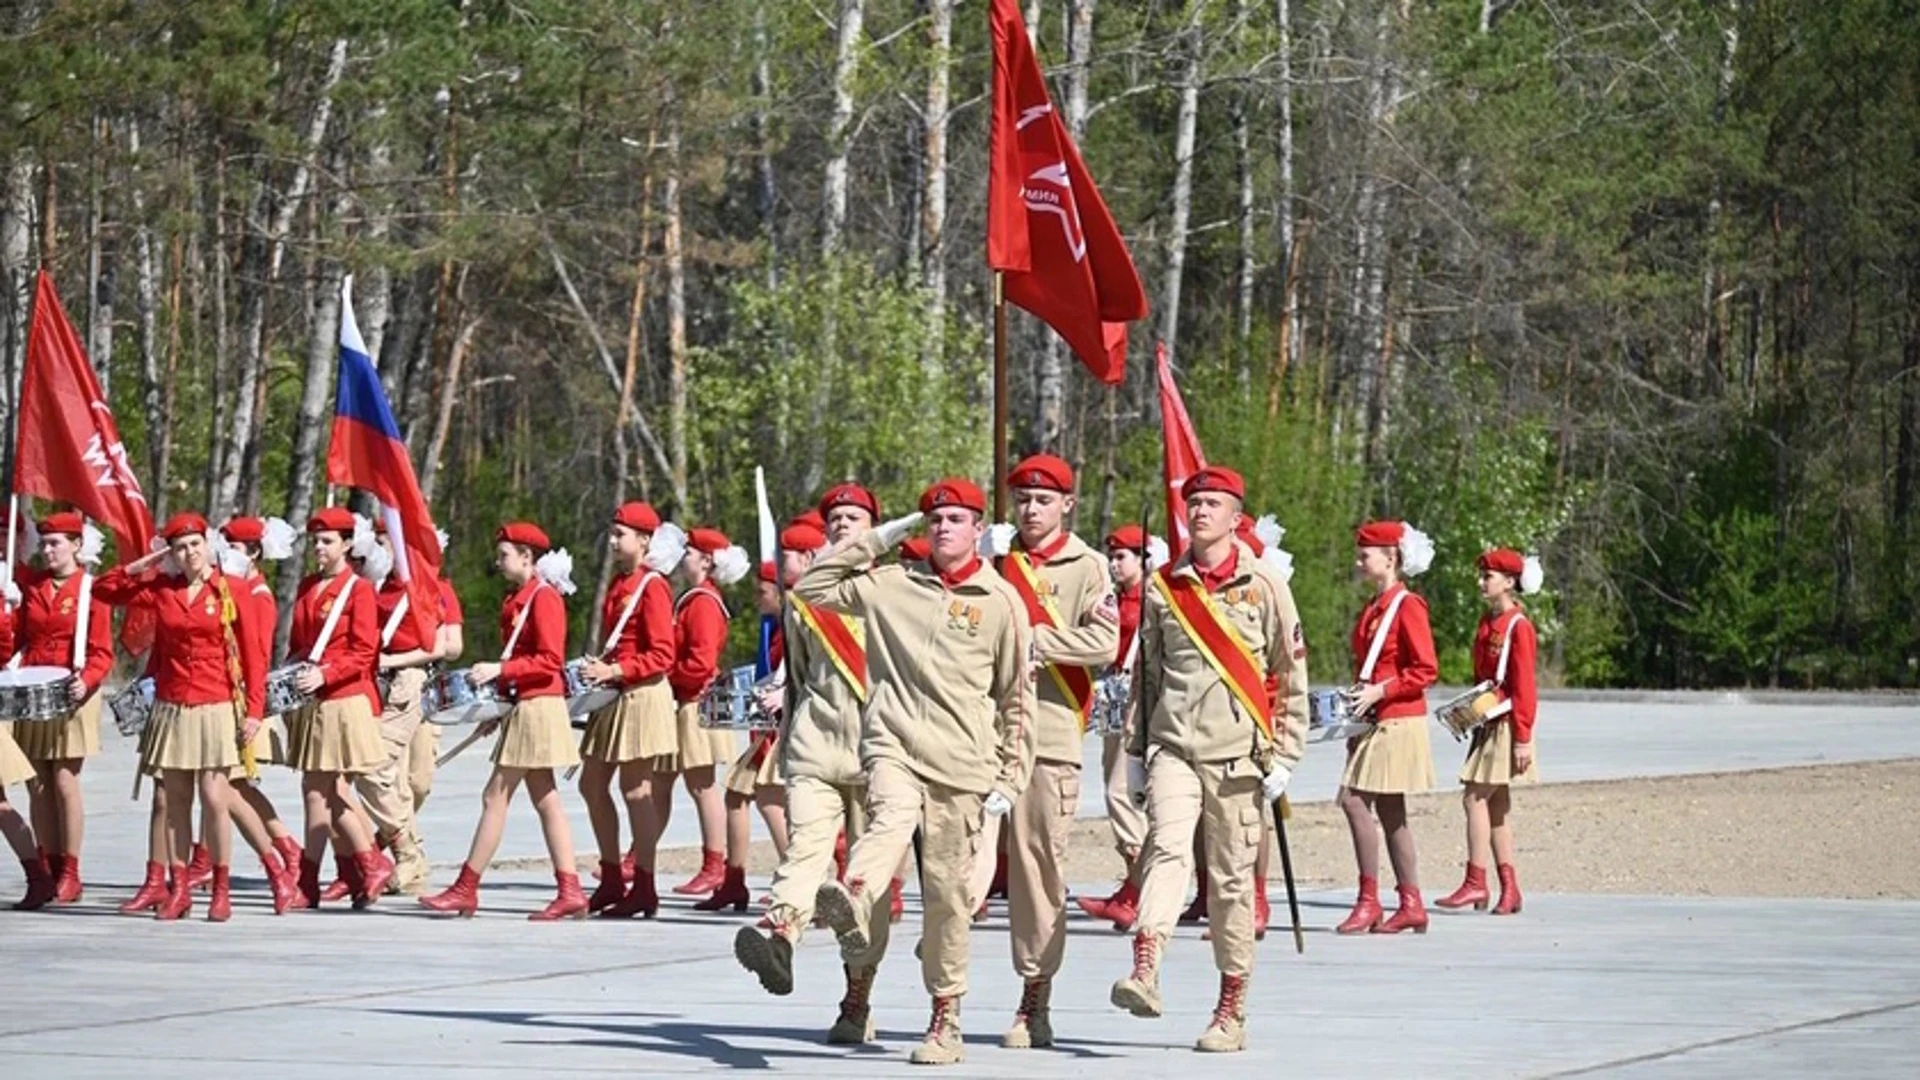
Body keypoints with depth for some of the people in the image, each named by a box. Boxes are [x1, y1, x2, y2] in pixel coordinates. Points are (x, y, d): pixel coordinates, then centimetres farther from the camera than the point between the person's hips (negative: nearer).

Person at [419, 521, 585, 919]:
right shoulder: (519, 598, 16)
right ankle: (569, 891, 5)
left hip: (536, 708, -10)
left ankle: (466, 889, -5)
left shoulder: (544, 597, -13)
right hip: (524, 707, 10)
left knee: (496, 796, -7)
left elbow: (550, 661, -20)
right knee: (546, 800, 7)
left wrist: (501, 670, -24)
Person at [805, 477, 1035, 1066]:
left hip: (961, 761, 0)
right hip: (894, 743, 0)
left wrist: (1011, 776, 5)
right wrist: (875, 541, 12)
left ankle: (946, 1021, 12)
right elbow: (811, 587, 17)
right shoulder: (891, 585, 10)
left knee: (947, 890, 3)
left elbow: (1017, 697, 9)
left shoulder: (1001, 601, 7)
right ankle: (852, 903, -63)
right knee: (890, 820, -33)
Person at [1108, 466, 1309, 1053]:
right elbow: (1146, 672, 17)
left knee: (1232, 878, 2)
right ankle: (1144, 972, -35)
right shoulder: (1163, 587, 10)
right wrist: (1137, 750, 16)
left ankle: (1231, 1011, 8)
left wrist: (1283, 756, 0)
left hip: (1236, 753, -1)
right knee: (1167, 848, -20)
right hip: (1173, 746, 1)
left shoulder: (1263, 586, 3)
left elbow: (1291, 675, 5)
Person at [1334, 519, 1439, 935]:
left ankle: (1369, 902, -10)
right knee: (1390, 812, 8)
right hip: (1374, 722, 9)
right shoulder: (1374, 608, 15)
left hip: (1397, 722, -9)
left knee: (1355, 801, -13)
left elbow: (1425, 671, -15)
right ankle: (1411, 904, 11)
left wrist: (1379, 691, -20)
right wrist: (1356, 703, 15)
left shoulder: (1407, 606, -11)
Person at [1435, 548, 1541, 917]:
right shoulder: (1487, 623, 13)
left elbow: (1524, 686, -15)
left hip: (1507, 725, -9)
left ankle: (1476, 882, -10)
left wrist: (1522, 739, -17)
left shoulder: (1518, 627, -12)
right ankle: (1510, 889, 9)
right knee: (1496, 805, 7)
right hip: (1486, 723, 9)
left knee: (1476, 797, -12)